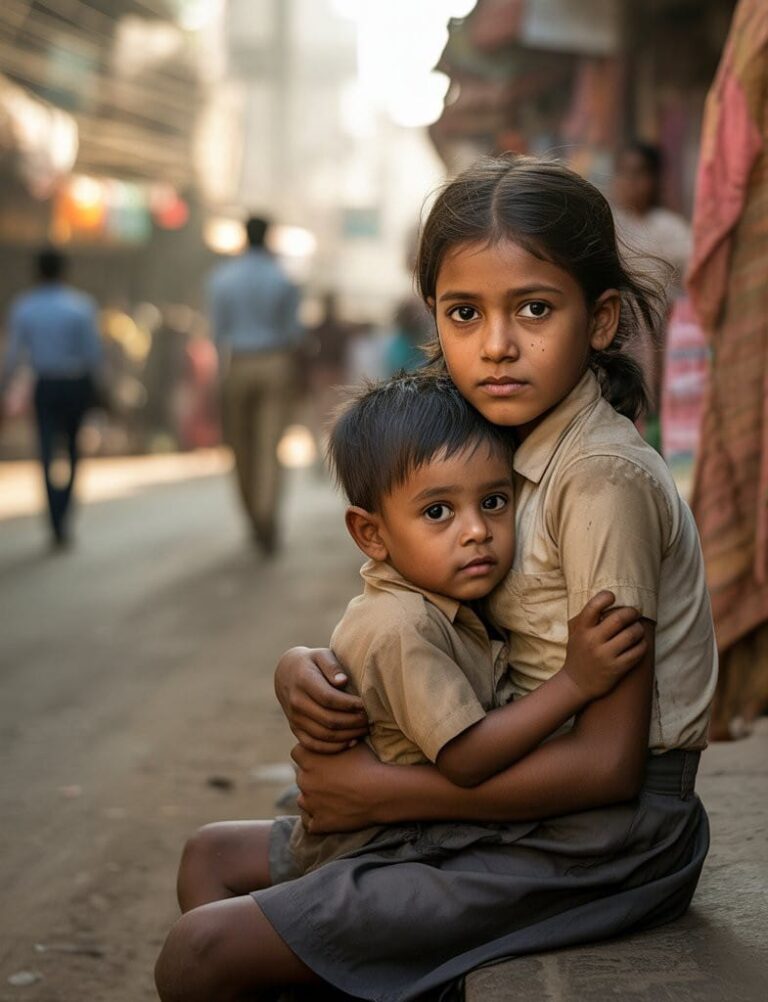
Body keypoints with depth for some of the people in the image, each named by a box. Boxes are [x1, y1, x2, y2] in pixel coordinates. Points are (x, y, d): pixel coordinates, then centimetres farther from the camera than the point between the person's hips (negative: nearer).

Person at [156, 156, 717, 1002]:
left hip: (597, 833, -9)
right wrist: (304, 667, -10)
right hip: (519, 801, 9)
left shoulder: (604, 476, -19)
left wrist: (381, 792, -18)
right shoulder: (494, 454, 8)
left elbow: (607, 761, -22)